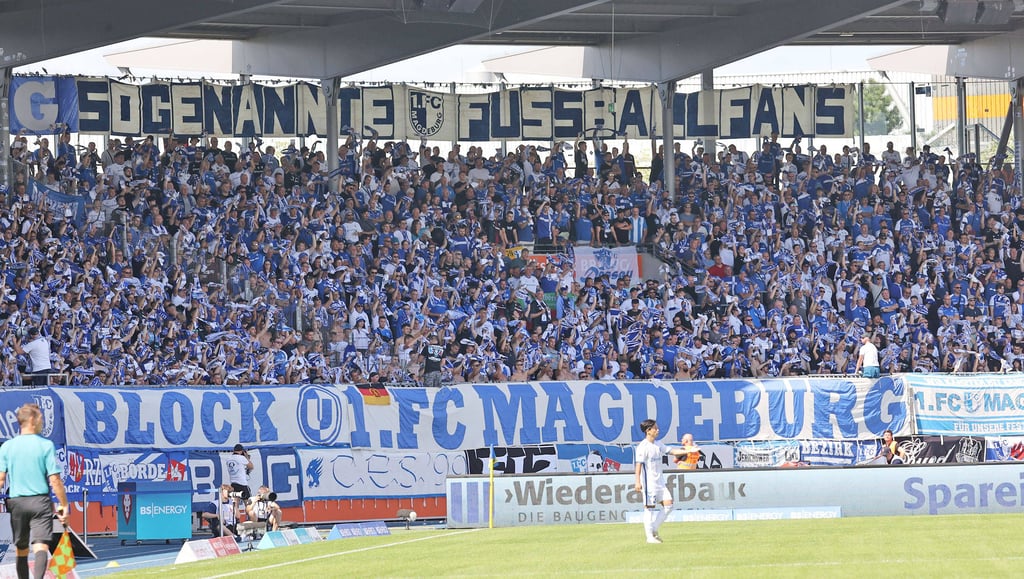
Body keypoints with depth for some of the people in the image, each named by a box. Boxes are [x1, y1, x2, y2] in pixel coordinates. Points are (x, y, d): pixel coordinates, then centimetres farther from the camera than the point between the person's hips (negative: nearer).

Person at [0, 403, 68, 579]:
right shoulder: (46, 445, -5)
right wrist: (63, 505, 0)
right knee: (41, 547, -11)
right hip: (40, 501, -3)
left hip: (16, 502, 3)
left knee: (21, 550, 15)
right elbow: (54, 479, -7)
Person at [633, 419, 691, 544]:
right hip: (649, 481, -8)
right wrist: (638, 482, -20)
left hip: (659, 481, 8)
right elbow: (639, 464, -15)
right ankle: (650, 536, 0)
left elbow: (672, 451, 12)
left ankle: (654, 530, 14)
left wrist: (688, 451, 1)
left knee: (668, 504, 3)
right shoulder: (643, 447, -12)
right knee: (649, 508, -5)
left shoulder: (657, 445, 11)